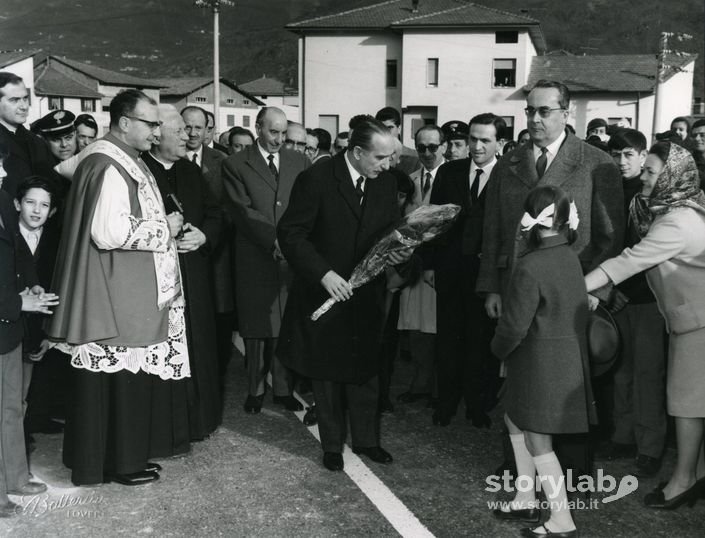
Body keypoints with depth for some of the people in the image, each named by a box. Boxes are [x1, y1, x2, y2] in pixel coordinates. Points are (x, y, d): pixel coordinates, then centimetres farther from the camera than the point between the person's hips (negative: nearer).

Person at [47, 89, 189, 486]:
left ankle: (100, 456, 26)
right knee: (126, 379, 1)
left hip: (127, 295, 10)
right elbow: (110, 231, -27)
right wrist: (164, 228, -15)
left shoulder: (121, 161, 14)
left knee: (110, 379, 16)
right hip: (121, 299, -10)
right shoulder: (110, 167, -18)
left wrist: (166, 227, 12)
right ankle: (123, 462, 14)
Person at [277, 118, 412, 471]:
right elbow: (290, 233, -17)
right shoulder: (316, 179, -16)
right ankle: (332, 445, 27)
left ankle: (366, 439, 29)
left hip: (366, 293, 4)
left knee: (365, 369, 11)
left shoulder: (386, 181, 0)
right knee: (326, 373, 11)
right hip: (324, 292, -3)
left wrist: (397, 251, -13)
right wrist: (324, 274, -25)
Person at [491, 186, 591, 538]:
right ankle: (525, 499, 32)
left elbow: (515, 325, -20)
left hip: (540, 362, -8)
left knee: (537, 440, 4)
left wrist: (499, 350, 2)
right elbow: (572, 310, 9)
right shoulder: (570, 257, 1)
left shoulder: (530, 267, -23)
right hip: (568, 357, 8)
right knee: (515, 419, 23)